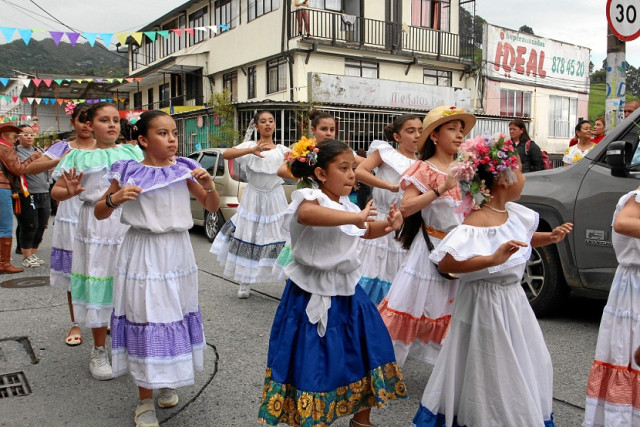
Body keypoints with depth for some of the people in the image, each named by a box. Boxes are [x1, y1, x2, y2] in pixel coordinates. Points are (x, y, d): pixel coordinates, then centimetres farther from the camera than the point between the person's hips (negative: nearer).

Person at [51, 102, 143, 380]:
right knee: (99, 288, 3)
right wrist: (70, 192, -17)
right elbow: (55, 192, 6)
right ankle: (99, 352, 20)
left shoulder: (133, 153, 10)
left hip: (131, 226, 2)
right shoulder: (79, 157, 5)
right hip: (96, 229, -2)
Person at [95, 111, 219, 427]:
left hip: (177, 253, 3)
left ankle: (167, 383, 37)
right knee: (146, 321, 2)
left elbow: (212, 206, 9)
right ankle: (145, 401, 19)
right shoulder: (128, 173, -5)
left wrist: (208, 184, -11)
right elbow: (99, 213, 2)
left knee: (176, 317, 12)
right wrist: (115, 198, -18)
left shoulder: (183, 170, 2)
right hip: (144, 256, -3)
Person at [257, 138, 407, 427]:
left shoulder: (347, 206, 7)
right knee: (311, 364, 2)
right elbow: (306, 214, -44)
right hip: (313, 299, -8)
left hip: (348, 295, 8)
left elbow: (366, 231, 25)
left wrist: (388, 225, 4)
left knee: (364, 357, 17)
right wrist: (354, 216, -39)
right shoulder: (310, 198, -18)